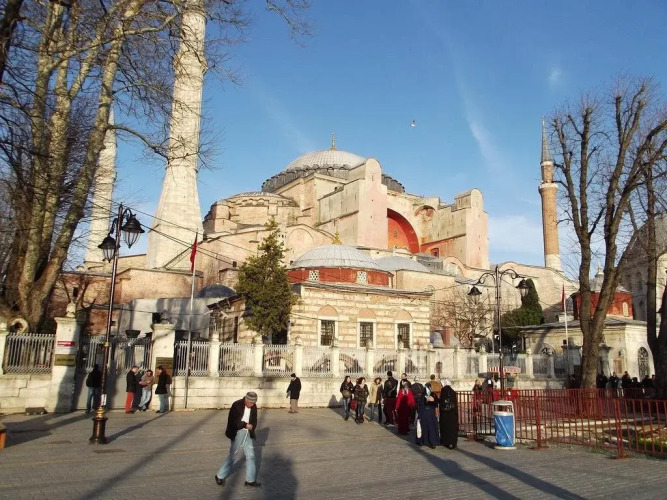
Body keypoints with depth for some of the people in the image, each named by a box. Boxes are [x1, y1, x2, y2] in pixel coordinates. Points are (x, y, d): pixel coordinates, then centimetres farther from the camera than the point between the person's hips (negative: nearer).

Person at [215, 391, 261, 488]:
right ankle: (220, 476, 19)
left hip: (247, 434, 5)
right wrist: (245, 425, -24)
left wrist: (252, 426, -9)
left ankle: (250, 480, 17)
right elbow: (233, 420, -19)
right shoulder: (237, 405, -16)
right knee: (232, 456, 2)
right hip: (237, 434, -5)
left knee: (250, 456, 7)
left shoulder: (254, 407, 0)